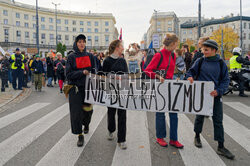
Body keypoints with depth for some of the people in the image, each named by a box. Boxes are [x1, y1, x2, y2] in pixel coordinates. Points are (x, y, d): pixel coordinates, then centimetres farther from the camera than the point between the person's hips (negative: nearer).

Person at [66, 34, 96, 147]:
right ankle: (80, 135, 11)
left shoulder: (90, 56, 7)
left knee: (87, 109, 9)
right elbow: (69, 74, -6)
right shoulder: (71, 57, -1)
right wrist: (82, 72, -19)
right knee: (76, 112, -3)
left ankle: (86, 124, 43)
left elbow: (94, 71, 9)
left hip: (87, 87, 2)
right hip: (75, 88, -2)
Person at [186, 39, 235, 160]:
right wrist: (190, 77, -15)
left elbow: (225, 80, 1)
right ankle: (197, 136, 37)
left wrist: (219, 91, -15)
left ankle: (221, 147, 11)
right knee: (200, 116, 14)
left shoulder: (221, 63, -1)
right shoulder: (200, 61, 0)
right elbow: (191, 71, 9)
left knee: (218, 120, 2)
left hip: (215, 95, 0)